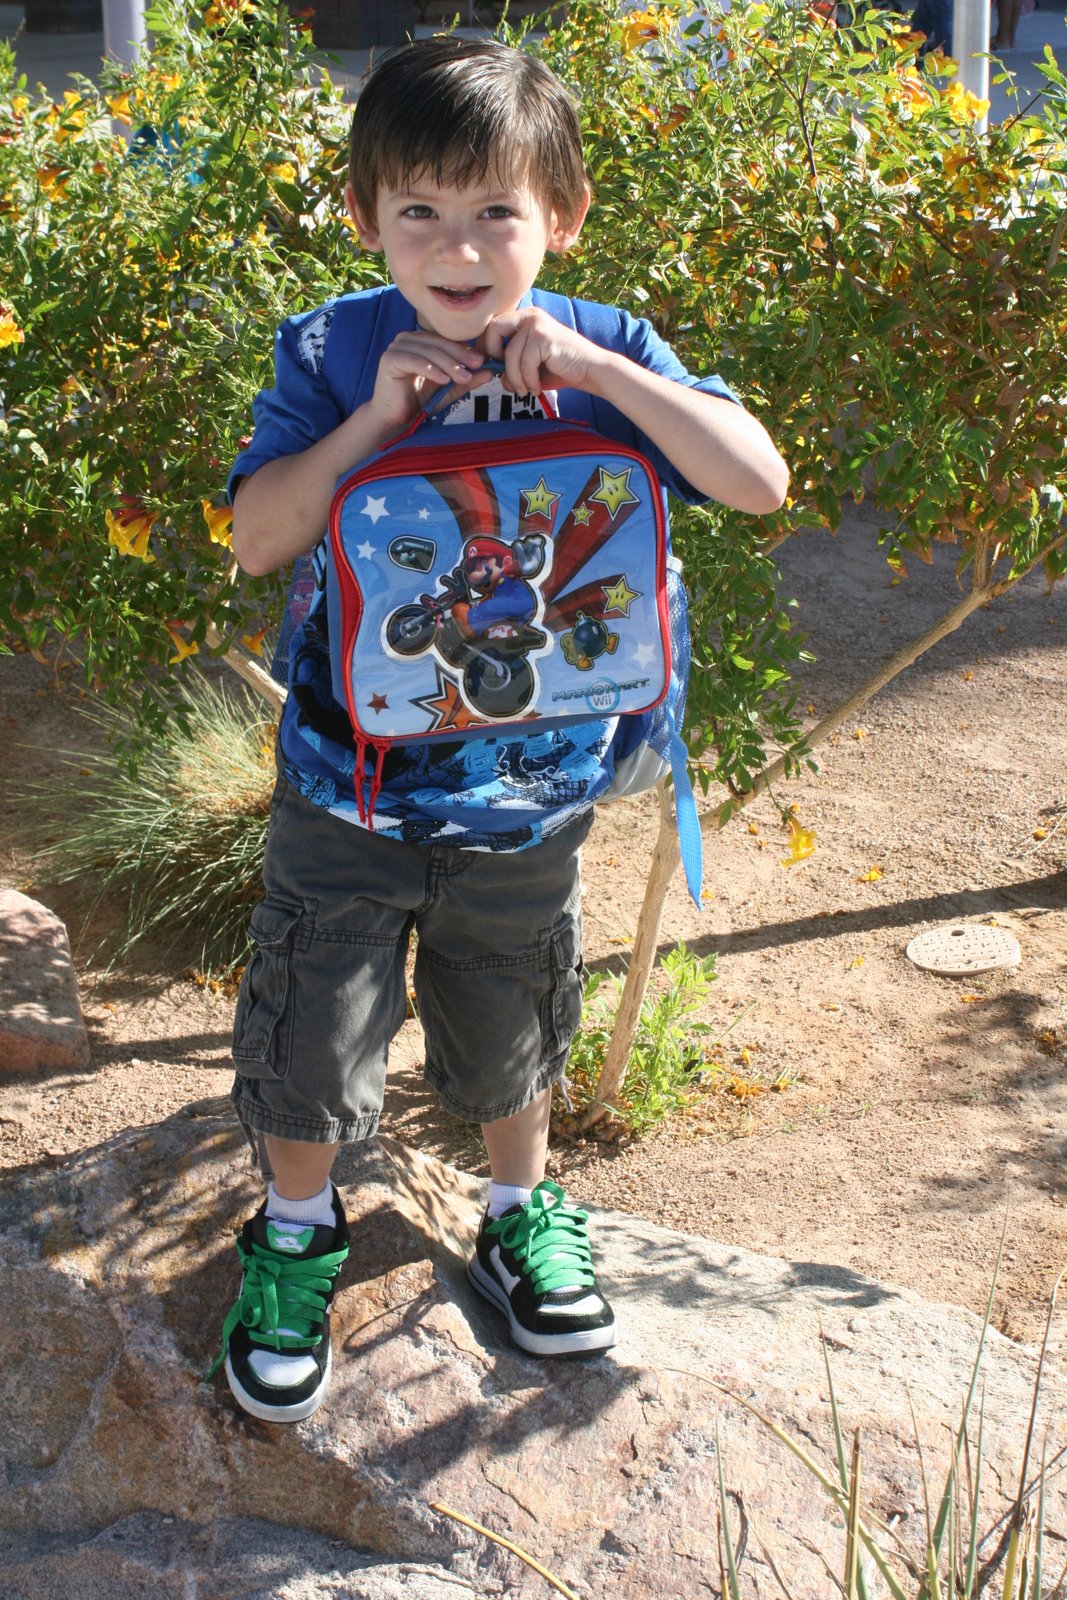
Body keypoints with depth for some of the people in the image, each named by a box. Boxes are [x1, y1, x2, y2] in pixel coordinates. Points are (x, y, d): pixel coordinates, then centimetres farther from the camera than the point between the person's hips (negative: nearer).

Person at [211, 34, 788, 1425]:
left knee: (509, 1024, 20)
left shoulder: (600, 355, -9)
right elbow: (257, 541, -15)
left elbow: (760, 483, -20)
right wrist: (375, 413, -26)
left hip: (526, 788, 1)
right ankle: (297, 1232, 37)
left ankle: (522, 1215, 47)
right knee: (311, 1025, 9)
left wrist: (593, 365, -27)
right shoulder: (333, 354, -10)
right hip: (348, 780, -1)